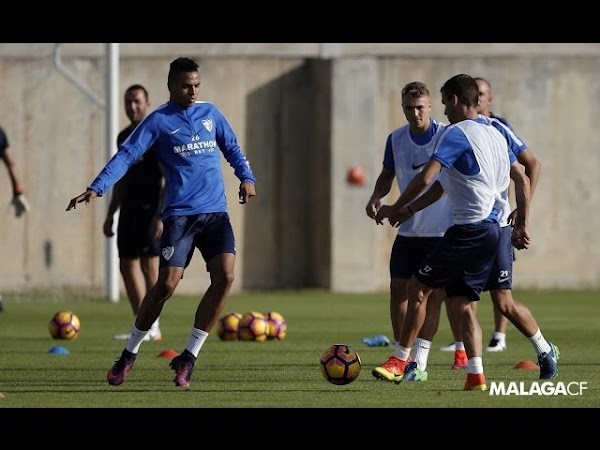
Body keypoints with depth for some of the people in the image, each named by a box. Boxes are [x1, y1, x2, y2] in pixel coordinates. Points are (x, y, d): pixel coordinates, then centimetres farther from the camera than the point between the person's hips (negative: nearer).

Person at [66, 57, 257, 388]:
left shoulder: (210, 113, 12)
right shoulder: (159, 121, 0)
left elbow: (231, 148, 24)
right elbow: (127, 155, -7)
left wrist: (246, 177, 6)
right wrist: (96, 188, -19)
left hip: (215, 212, 4)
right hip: (179, 214, -4)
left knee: (225, 275, -15)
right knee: (167, 284, -12)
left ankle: (189, 357, -4)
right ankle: (129, 354, 8)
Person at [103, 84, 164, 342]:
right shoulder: (124, 137, 15)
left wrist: (164, 216, -21)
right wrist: (110, 215, 20)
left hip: (150, 209, -8)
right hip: (129, 210, 8)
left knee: (149, 264, -9)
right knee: (127, 265, 6)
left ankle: (153, 327, -6)